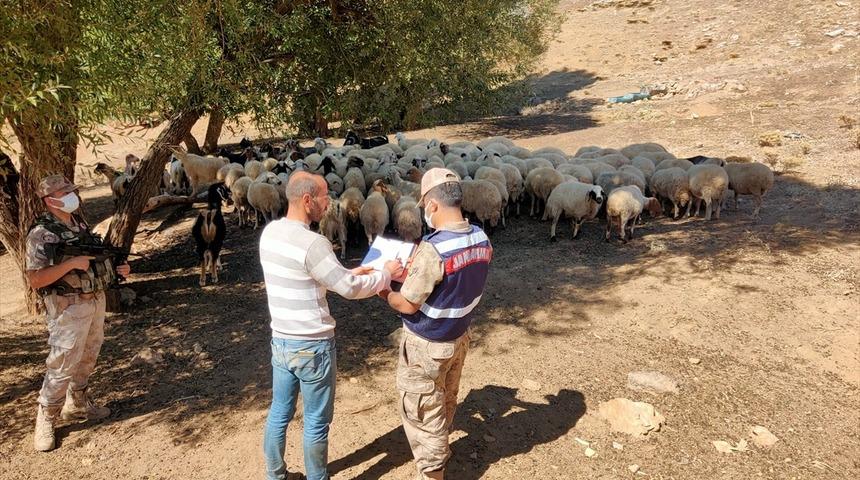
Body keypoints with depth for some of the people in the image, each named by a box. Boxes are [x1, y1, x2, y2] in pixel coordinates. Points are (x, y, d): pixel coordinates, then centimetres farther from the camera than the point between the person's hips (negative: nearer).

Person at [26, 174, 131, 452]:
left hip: (96, 299, 8)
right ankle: (46, 420, 16)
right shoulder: (41, 234, -17)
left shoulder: (79, 222, 8)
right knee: (62, 366, -1)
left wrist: (116, 268, 3)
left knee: (88, 358, 19)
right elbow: (35, 279, -21)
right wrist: (71, 263, -26)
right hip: (69, 307, -8)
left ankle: (77, 405, 36)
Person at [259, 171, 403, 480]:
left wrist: (350, 273, 11)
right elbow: (349, 289, -19)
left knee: (279, 412, 21)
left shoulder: (269, 232, 1)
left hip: (280, 340, 8)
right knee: (316, 422, 12)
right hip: (312, 347, -8)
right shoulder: (312, 243, -25)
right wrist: (386, 274, -4)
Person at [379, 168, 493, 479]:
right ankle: (440, 450, 51)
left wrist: (383, 290, -2)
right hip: (459, 335, 8)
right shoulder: (481, 238, -8)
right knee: (446, 400, 28)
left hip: (427, 345, -8)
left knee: (422, 411, 12)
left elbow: (407, 305, -22)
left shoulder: (432, 250, -31)